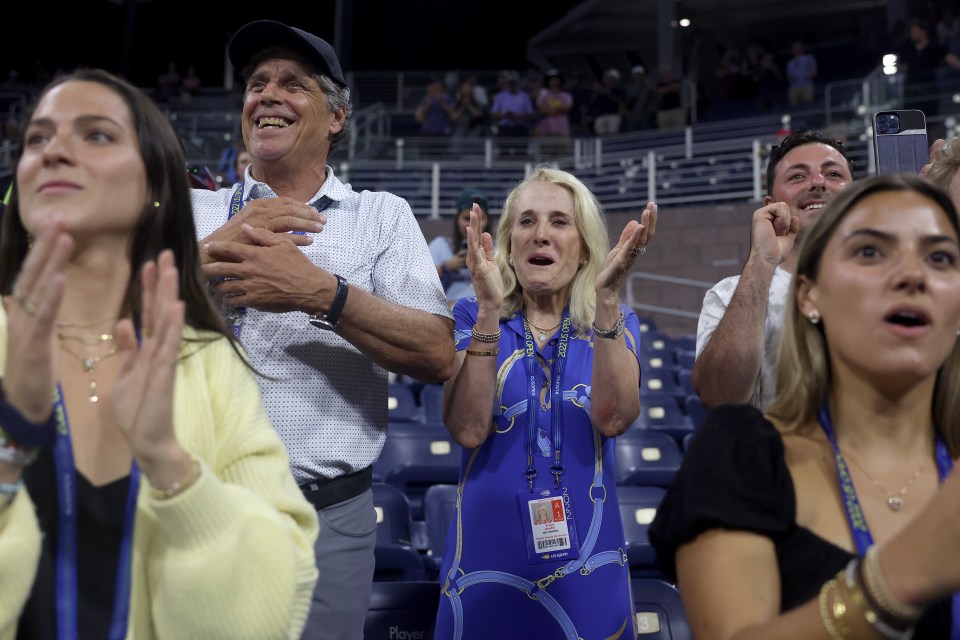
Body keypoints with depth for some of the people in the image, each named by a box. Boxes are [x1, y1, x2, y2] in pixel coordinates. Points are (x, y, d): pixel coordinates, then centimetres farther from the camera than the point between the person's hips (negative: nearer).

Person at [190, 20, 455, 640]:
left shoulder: (383, 215, 4)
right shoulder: (188, 211, 9)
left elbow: (438, 356, -7)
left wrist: (321, 292, -20)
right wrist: (216, 251, -18)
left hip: (327, 518, -1)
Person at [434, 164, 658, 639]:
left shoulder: (615, 323, 1)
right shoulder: (472, 316, -2)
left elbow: (612, 419, -18)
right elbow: (468, 431, -17)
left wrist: (607, 299, -26)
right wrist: (489, 309, -25)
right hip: (488, 556, -1)